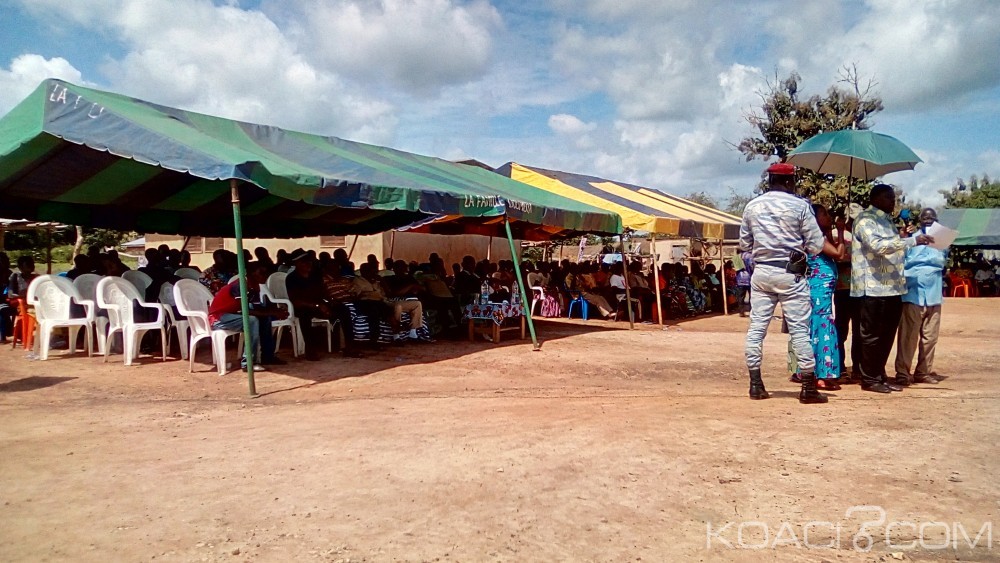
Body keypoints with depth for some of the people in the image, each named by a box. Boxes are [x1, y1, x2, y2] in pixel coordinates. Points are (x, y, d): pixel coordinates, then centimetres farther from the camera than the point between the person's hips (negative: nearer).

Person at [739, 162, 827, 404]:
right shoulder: (800, 205, -5)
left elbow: (744, 243, 12)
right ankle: (808, 387, 7)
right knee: (799, 329, 2)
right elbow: (816, 245, -5)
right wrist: (798, 245, 15)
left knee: (756, 327, 6)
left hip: (761, 272, 4)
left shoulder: (752, 206, 6)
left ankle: (756, 384, 8)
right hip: (790, 274, -3)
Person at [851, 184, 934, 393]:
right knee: (872, 336, -2)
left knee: (887, 335, 12)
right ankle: (869, 379, 5)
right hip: (874, 288, -9)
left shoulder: (887, 220, 21)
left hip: (893, 287, 9)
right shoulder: (865, 219, -7)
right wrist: (913, 240, -24)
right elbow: (878, 245, -23)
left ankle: (880, 376, 21)